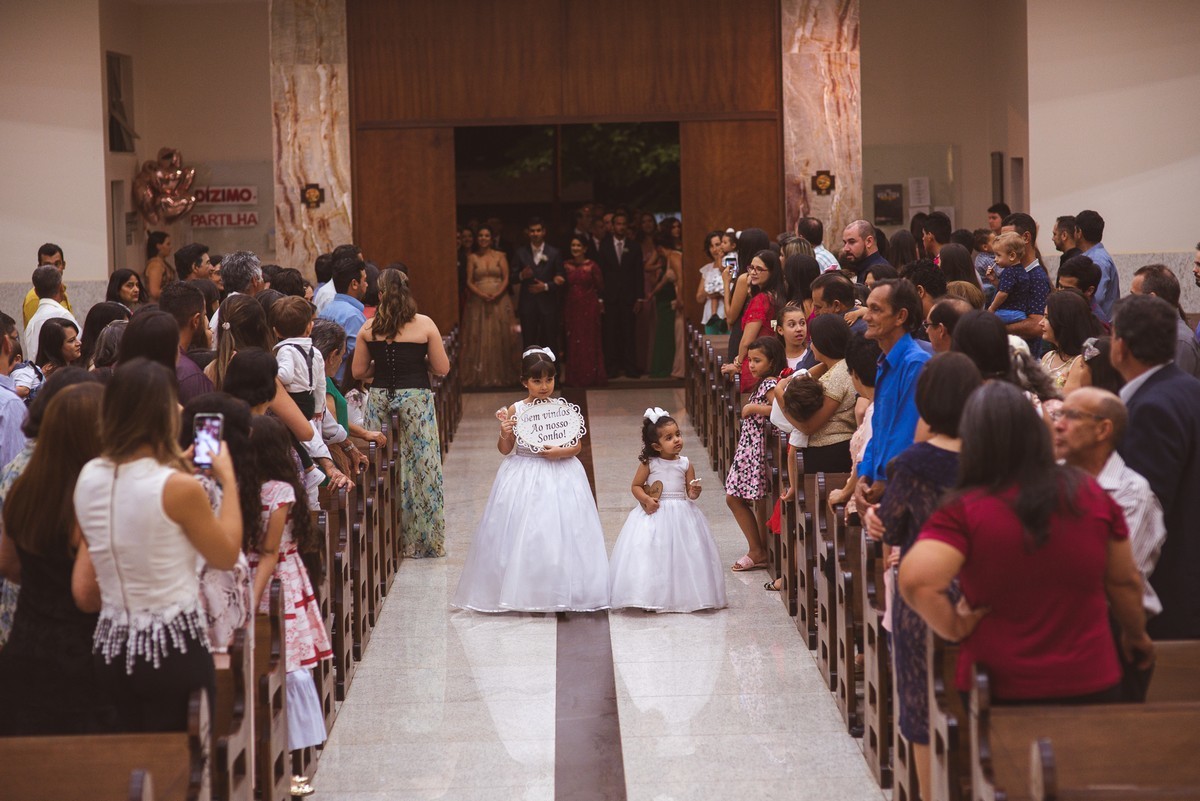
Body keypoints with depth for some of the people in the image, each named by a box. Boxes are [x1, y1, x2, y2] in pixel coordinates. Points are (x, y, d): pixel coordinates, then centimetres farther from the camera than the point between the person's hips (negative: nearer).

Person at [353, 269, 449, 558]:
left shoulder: (369, 328, 1)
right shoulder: (424, 325, -5)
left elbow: (358, 372, 5)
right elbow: (442, 368, -2)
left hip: (379, 397, 2)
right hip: (415, 398, -2)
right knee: (421, 469, 6)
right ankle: (423, 542, 10)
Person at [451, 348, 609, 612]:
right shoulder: (515, 410, -2)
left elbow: (577, 445, 0)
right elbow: (505, 450, 2)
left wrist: (559, 452, -18)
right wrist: (505, 434, -18)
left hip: (559, 477, 0)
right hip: (523, 478, 0)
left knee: (559, 534, -1)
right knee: (521, 535, 0)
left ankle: (559, 594, 8)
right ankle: (521, 592, 10)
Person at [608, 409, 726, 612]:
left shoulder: (685, 464, 2)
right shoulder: (649, 464, -4)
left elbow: (690, 492, 6)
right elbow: (636, 486, 3)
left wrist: (694, 492, -17)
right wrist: (646, 499, -14)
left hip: (681, 515, 2)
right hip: (655, 513, -2)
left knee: (683, 555, 1)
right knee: (652, 555, -5)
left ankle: (684, 595, 11)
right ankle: (653, 597, 1)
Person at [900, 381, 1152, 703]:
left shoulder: (964, 512, -16)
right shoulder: (1091, 496, -4)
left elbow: (916, 580, -30)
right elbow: (1125, 582, 6)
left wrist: (956, 627, -12)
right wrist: (1136, 634, 24)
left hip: (1001, 690, -2)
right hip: (1091, 686, 2)